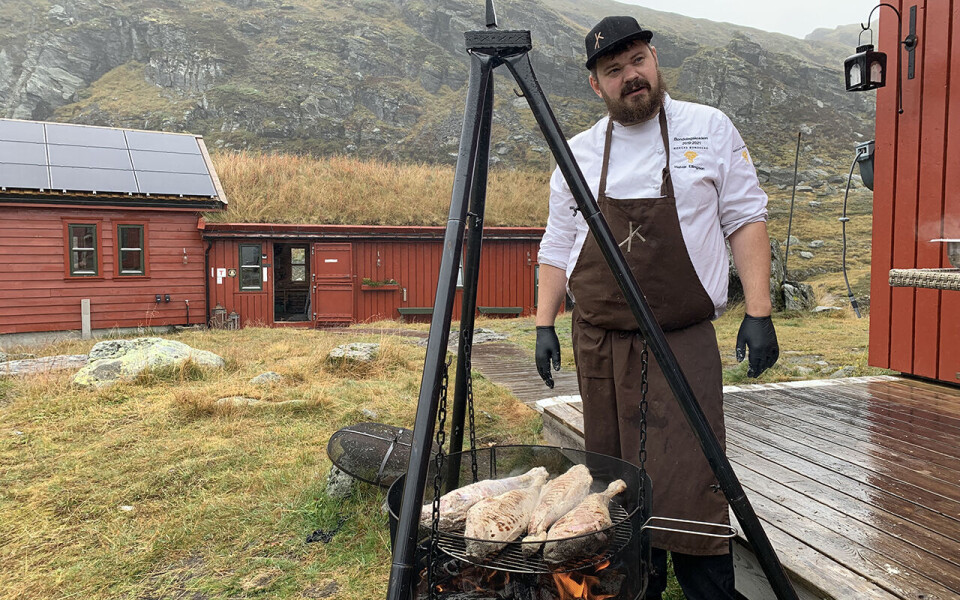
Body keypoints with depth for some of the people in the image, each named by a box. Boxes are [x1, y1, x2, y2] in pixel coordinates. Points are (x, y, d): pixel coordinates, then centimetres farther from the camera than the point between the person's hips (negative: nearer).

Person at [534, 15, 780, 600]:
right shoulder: (578, 153, 9)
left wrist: (758, 313, -5)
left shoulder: (710, 129, 3)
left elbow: (746, 220, 2)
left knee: (689, 487, -8)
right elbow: (558, 247, 13)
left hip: (684, 343, -3)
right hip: (599, 343, 3)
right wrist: (545, 323, 6)